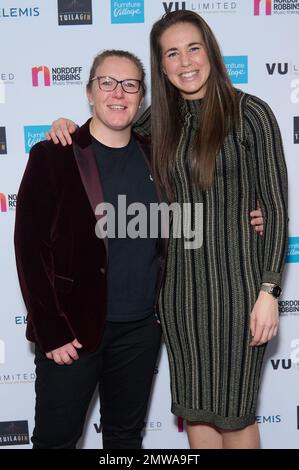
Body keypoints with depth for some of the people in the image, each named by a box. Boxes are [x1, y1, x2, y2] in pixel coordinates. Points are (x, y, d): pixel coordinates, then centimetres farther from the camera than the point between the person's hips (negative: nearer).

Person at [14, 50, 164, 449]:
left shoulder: (152, 155, 5)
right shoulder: (53, 157, -8)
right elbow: (30, 248, -10)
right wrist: (51, 330, -14)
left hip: (140, 327, 4)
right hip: (73, 327, -3)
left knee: (127, 434, 18)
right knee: (56, 436, 9)